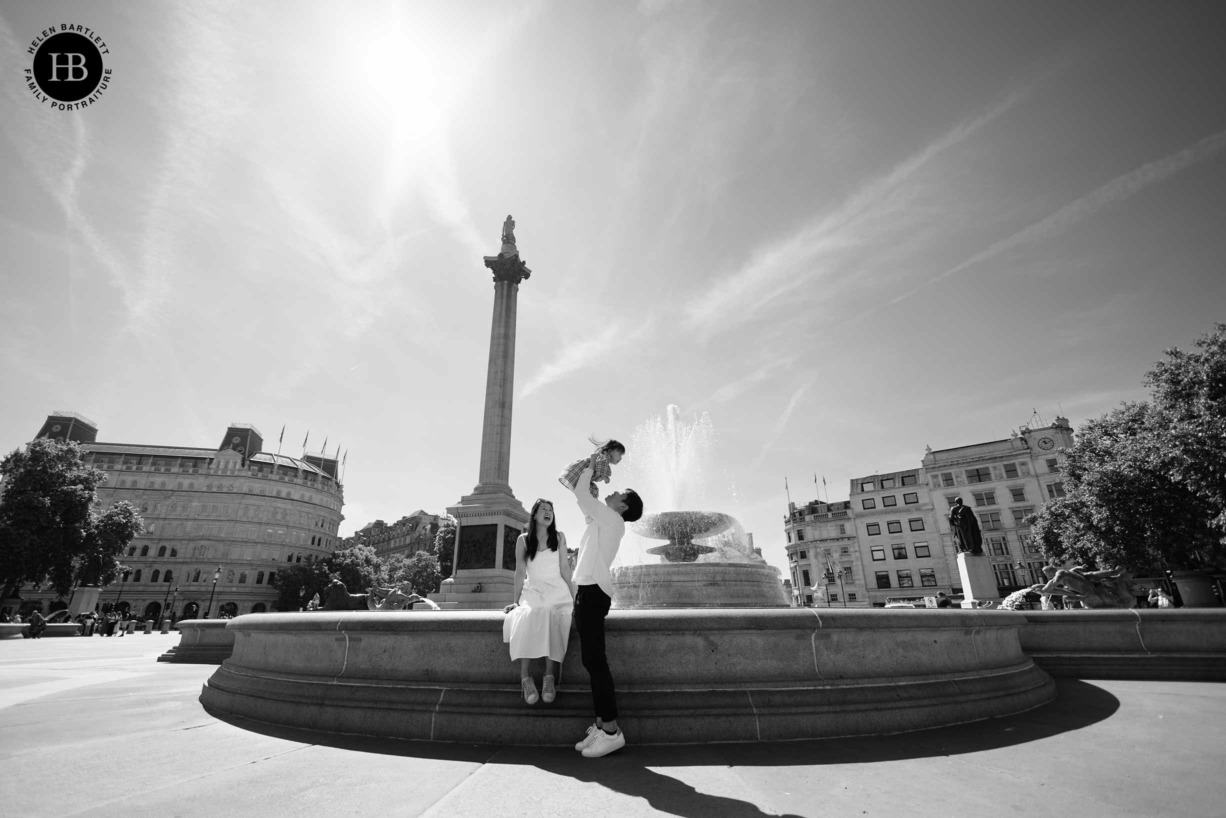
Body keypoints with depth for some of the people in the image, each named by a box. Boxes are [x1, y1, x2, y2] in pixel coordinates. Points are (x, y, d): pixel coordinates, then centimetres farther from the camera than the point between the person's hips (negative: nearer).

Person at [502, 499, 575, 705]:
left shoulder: (559, 537, 6)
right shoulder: (523, 539, 5)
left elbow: (564, 568, 7)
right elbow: (520, 572, 5)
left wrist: (573, 597, 4)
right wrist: (515, 601, 0)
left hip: (556, 590, 0)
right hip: (532, 591, 0)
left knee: (553, 618, -33)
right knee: (525, 620, -33)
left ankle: (550, 677, -31)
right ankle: (525, 677, -30)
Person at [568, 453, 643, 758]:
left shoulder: (612, 520, -5)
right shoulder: (603, 521, 20)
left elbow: (581, 494, -7)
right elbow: (582, 495, 29)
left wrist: (590, 467, 7)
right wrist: (589, 466, 24)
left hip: (593, 592, -10)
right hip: (587, 591, 10)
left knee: (595, 660, -10)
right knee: (592, 661, 8)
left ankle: (611, 730, -6)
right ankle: (601, 725, 12)